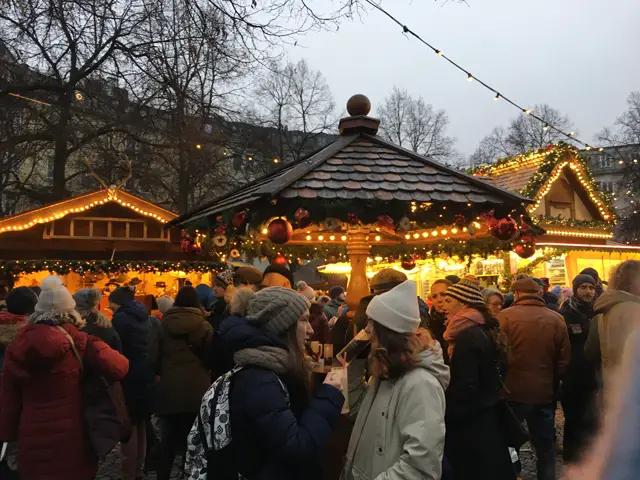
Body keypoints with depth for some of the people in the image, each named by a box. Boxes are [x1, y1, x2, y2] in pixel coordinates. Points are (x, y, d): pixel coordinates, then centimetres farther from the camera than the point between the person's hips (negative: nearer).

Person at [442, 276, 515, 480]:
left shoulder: (467, 336, -22)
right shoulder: (483, 330, 7)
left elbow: (464, 388, -25)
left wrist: (445, 416, -14)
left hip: (470, 424, -9)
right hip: (485, 418, 9)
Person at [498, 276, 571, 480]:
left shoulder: (506, 316, -11)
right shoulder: (557, 318, -1)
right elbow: (564, 359, 4)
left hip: (514, 390, -3)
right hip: (545, 391, 3)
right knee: (545, 444, 17)